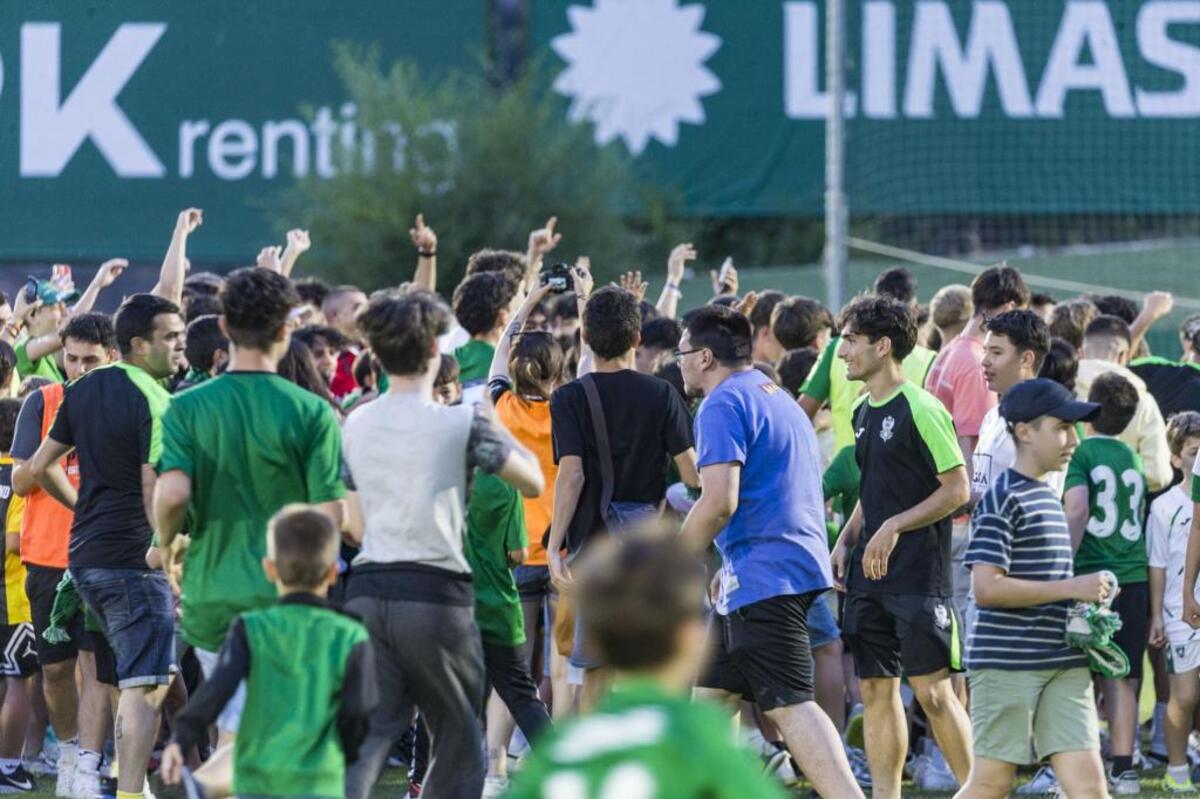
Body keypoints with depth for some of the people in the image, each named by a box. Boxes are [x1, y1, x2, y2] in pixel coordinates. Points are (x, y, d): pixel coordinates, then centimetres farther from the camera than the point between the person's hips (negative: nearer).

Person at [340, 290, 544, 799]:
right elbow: (533, 482, 6)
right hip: (438, 594, -4)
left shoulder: (355, 426, 8)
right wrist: (494, 426, 20)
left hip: (367, 590, 4)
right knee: (458, 744, 12)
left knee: (363, 738, 0)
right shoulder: (462, 424, -6)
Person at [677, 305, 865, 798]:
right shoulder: (778, 399, 21)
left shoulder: (723, 405, -10)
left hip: (763, 575, -10)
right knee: (712, 692, 18)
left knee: (790, 706, -15)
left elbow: (718, 502, -20)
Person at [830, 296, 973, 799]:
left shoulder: (921, 410, -12)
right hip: (870, 578, 8)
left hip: (919, 574, -8)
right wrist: (846, 541, 10)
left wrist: (895, 527, -17)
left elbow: (958, 490, -13)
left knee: (932, 691, -7)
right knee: (876, 690, 7)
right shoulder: (864, 412, 13)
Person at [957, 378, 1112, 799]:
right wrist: (1071, 588, -19)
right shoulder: (1001, 500, -11)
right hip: (1006, 664, -8)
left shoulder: (1049, 497, 17)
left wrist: (1088, 598, 11)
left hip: (1063, 665, 8)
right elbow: (986, 587, -20)